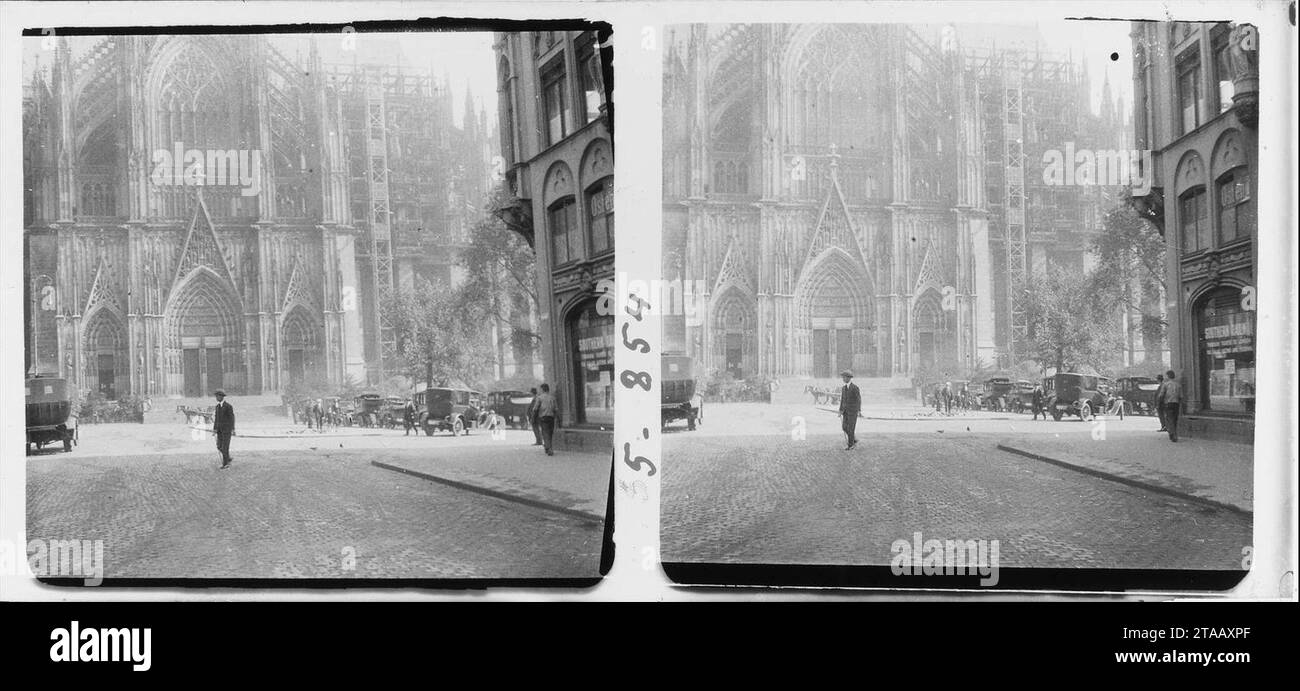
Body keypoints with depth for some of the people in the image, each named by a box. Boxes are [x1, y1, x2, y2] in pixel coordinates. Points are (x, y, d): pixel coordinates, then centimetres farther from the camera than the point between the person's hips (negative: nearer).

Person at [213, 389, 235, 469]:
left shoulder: (228, 406, -13)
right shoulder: (217, 406, 10)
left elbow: (232, 418, -15)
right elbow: (216, 418, 14)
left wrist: (233, 429, -19)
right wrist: (215, 429, 7)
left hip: (227, 428, -7)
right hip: (220, 429, 7)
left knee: (225, 446, -6)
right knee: (219, 446, 5)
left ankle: (225, 464, 3)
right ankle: (228, 458, 25)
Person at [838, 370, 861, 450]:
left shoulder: (855, 387, -13)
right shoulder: (844, 388, 9)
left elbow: (859, 400, -11)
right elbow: (842, 400, 13)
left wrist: (859, 411, -13)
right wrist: (840, 411, 9)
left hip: (853, 410, -7)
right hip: (846, 410, 7)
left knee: (851, 428, -4)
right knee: (845, 428, 5)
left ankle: (851, 445, 7)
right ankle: (854, 440, 25)